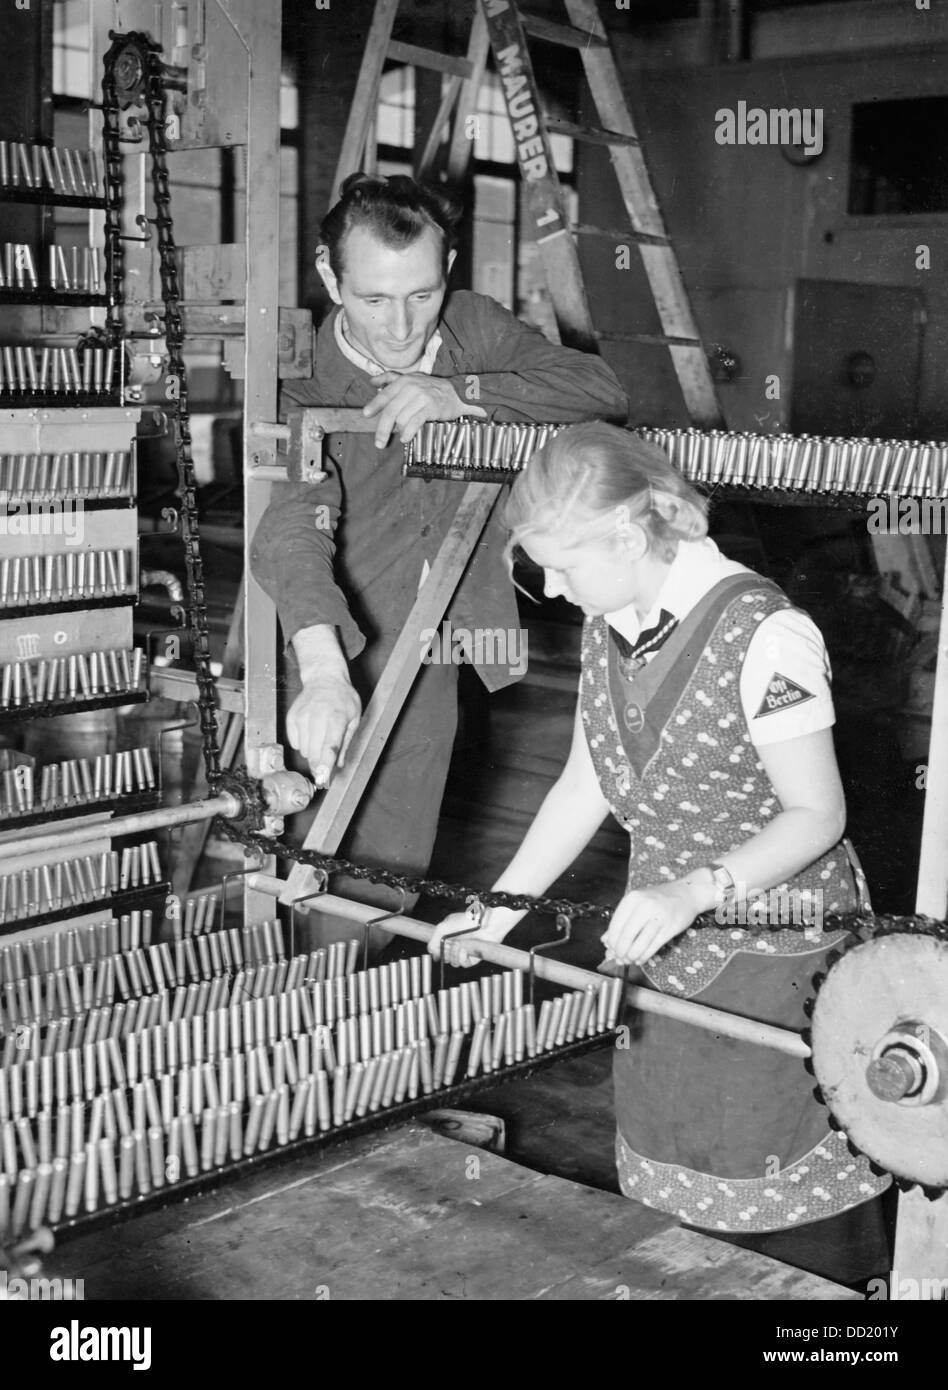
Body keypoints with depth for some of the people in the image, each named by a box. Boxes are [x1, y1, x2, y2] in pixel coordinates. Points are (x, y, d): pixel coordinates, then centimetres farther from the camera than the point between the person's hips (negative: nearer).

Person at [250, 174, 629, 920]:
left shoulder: (474, 327, -2)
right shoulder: (308, 390, -17)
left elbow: (604, 391, -12)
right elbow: (292, 524, -35)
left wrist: (462, 392, -27)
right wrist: (323, 670, -53)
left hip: (436, 658, 3)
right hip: (349, 661, -3)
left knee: (392, 877, 4)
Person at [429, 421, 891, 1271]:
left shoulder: (765, 633, -22)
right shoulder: (608, 626, 1)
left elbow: (817, 816, -19)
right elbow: (585, 786, 9)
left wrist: (697, 890, -32)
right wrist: (499, 910, 6)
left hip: (777, 953, -7)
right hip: (662, 947, 7)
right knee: (671, 1198, 15)